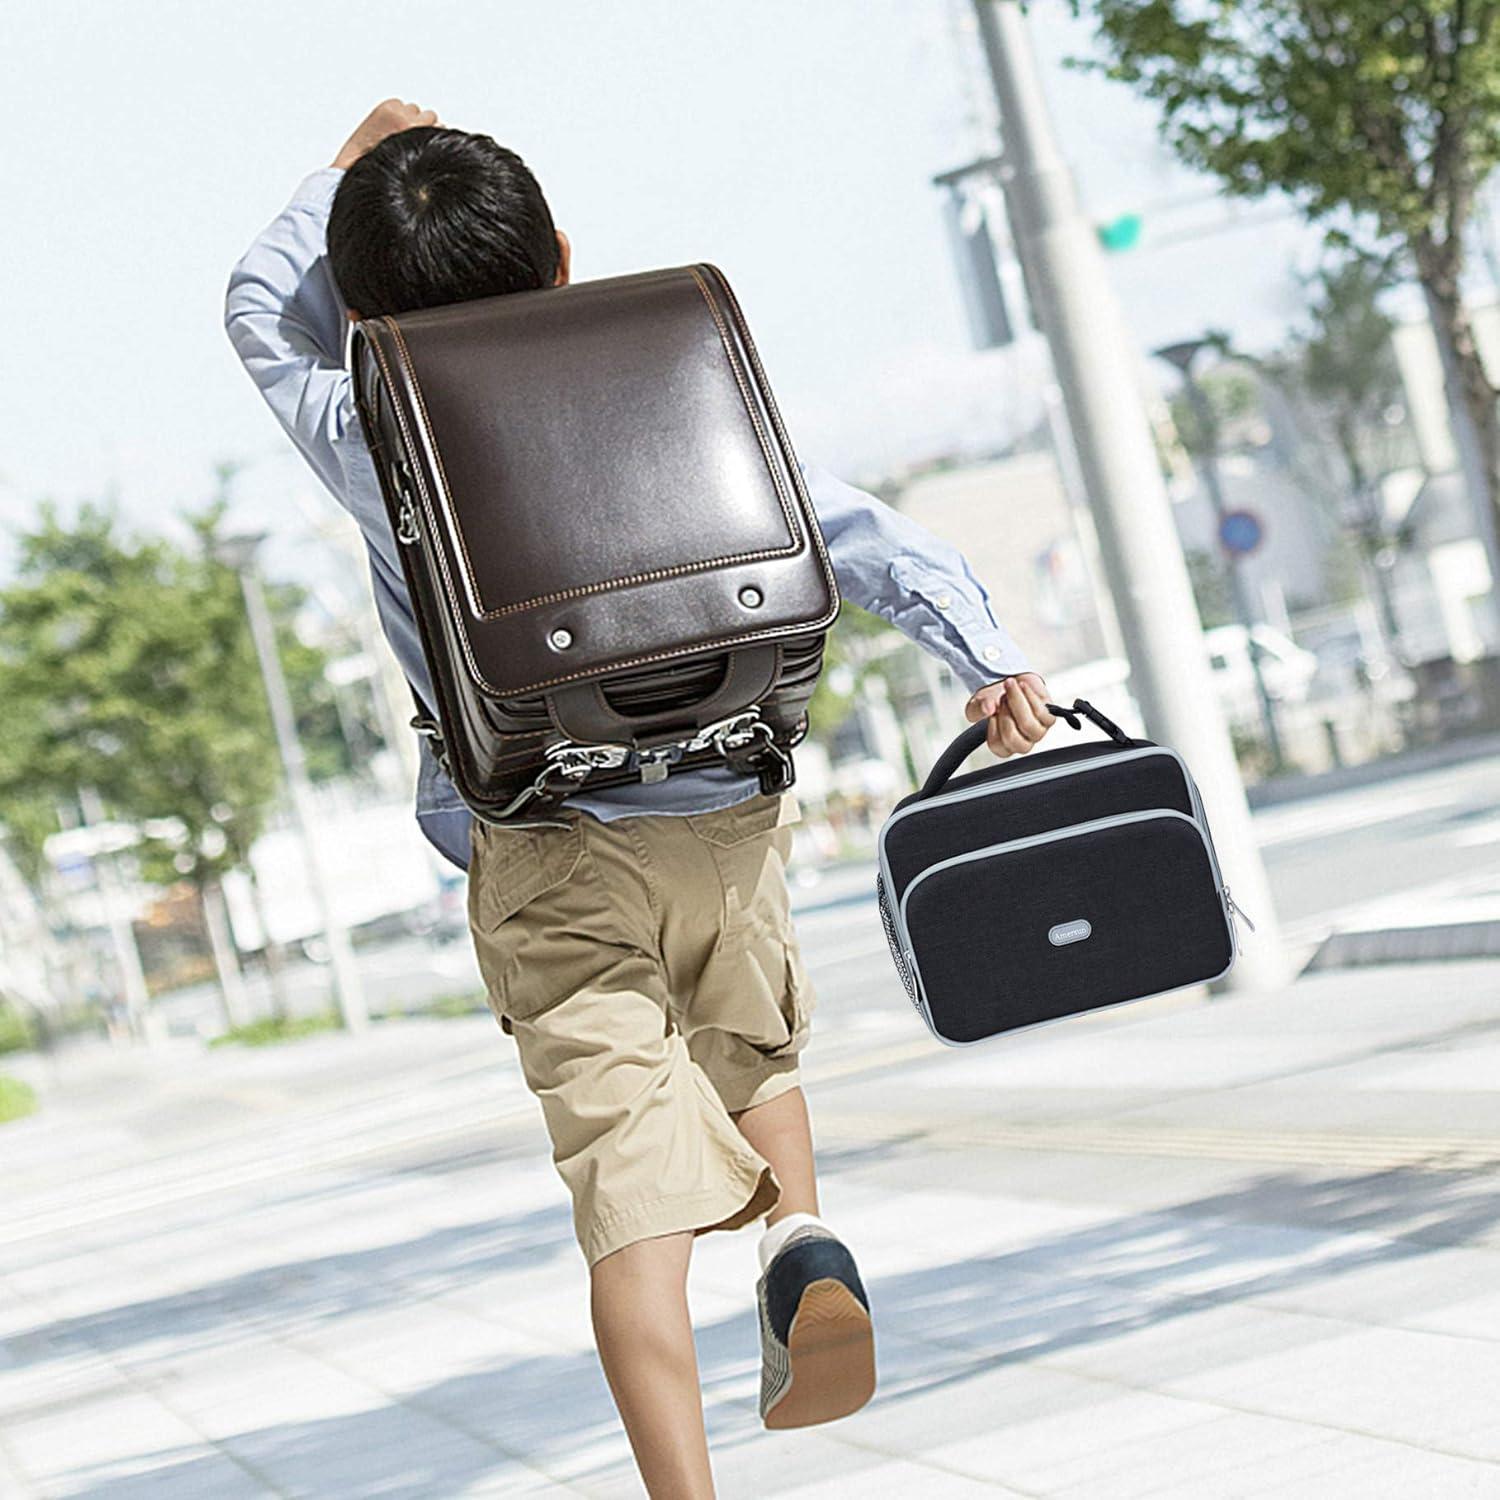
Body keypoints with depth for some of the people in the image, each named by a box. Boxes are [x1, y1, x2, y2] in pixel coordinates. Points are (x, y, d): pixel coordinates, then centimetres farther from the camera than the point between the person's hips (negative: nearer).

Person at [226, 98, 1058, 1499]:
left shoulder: (372, 446, -1)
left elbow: (264, 311, 18)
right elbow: (857, 532, -5)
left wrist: (351, 165, 30)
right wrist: (986, 654, -5)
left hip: (543, 858, -2)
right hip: (728, 818, 2)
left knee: (634, 1193, -5)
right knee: (753, 1058, 28)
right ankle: (803, 1238, 0)